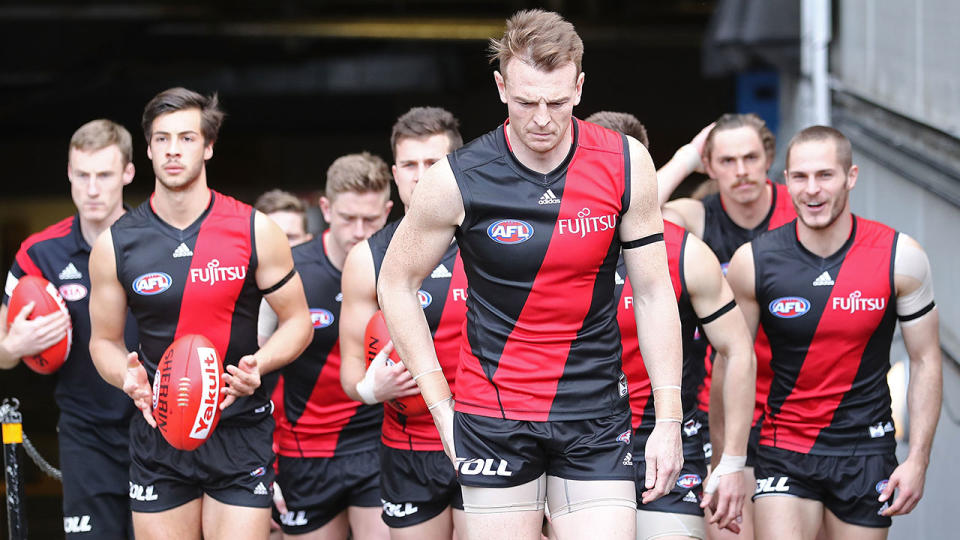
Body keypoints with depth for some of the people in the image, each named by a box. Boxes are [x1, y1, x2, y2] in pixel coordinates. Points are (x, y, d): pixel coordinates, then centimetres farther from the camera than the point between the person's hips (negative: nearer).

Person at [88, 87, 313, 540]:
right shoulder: (114, 245, 1)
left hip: (240, 431, -2)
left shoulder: (254, 231, -3)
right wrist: (127, 377, -12)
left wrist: (259, 364, -15)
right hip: (157, 432, 2)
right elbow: (104, 340, 11)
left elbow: (297, 321, 5)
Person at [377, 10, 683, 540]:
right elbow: (396, 284, 5)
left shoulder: (625, 164, -3)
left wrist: (668, 419, 0)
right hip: (493, 413, -1)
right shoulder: (458, 179, -8)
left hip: (595, 416, 1)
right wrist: (442, 406, 1)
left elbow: (653, 292, 3)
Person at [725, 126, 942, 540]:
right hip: (784, 450, -1)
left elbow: (925, 362, 1)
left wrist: (917, 460, -5)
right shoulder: (753, 262, -6)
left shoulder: (900, 258, -6)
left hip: (867, 453, 1)